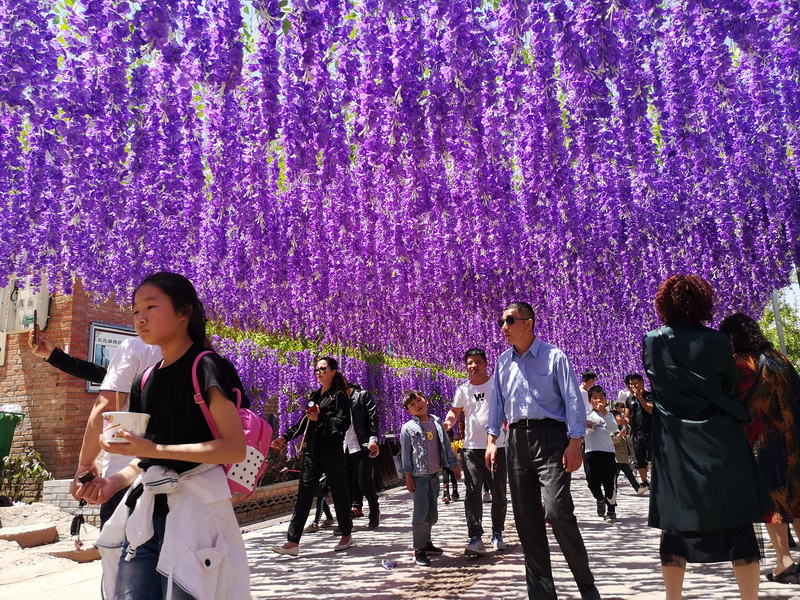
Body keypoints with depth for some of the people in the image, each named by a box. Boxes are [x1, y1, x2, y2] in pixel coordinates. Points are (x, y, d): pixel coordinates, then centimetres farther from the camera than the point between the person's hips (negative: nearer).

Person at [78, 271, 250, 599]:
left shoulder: (205, 366, -10)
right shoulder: (143, 381, 11)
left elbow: (235, 448, -17)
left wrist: (156, 449, -21)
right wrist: (115, 481, -2)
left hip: (194, 512, -6)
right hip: (145, 512, 7)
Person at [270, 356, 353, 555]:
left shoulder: (339, 395, -3)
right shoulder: (315, 395, 17)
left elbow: (343, 423, -11)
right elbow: (305, 422, 20)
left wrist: (320, 418, -20)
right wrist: (285, 437, 12)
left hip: (331, 449, -6)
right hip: (312, 449, 6)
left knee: (338, 491, 6)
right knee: (304, 492, 1)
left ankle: (346, 535, 22)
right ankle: (293, 541, 2)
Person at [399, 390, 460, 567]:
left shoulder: (436, 422, 7)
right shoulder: (408, 428, -6)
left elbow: (445, 445, 13)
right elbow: (405, 454, -6)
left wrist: (454, 465, 12)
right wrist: (408, 477, -8)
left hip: (434, 474, 5)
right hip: (419, 476, -5)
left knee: (432, 514, 13)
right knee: (421, 514, -4)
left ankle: (426, 542, 29)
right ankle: (419, 550, 7)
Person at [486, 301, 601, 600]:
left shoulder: (554, 356, -4)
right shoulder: (503, 362, 12)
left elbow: (573, 400, -5)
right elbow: (497, 403, 17)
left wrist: (574, 443, -12)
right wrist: (492, 439, 10)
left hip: (550, 436, -5)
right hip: (517, 439, 6)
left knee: (557, 511, -15)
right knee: (526, 519, 7)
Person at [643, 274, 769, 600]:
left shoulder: (652, 342, -3)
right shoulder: (716, 341, -8)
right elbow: (731, 383, 5)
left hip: (675, 447, 2)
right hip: (720, 441, -2)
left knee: (676, 523, 10)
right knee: (738, 525, 7)